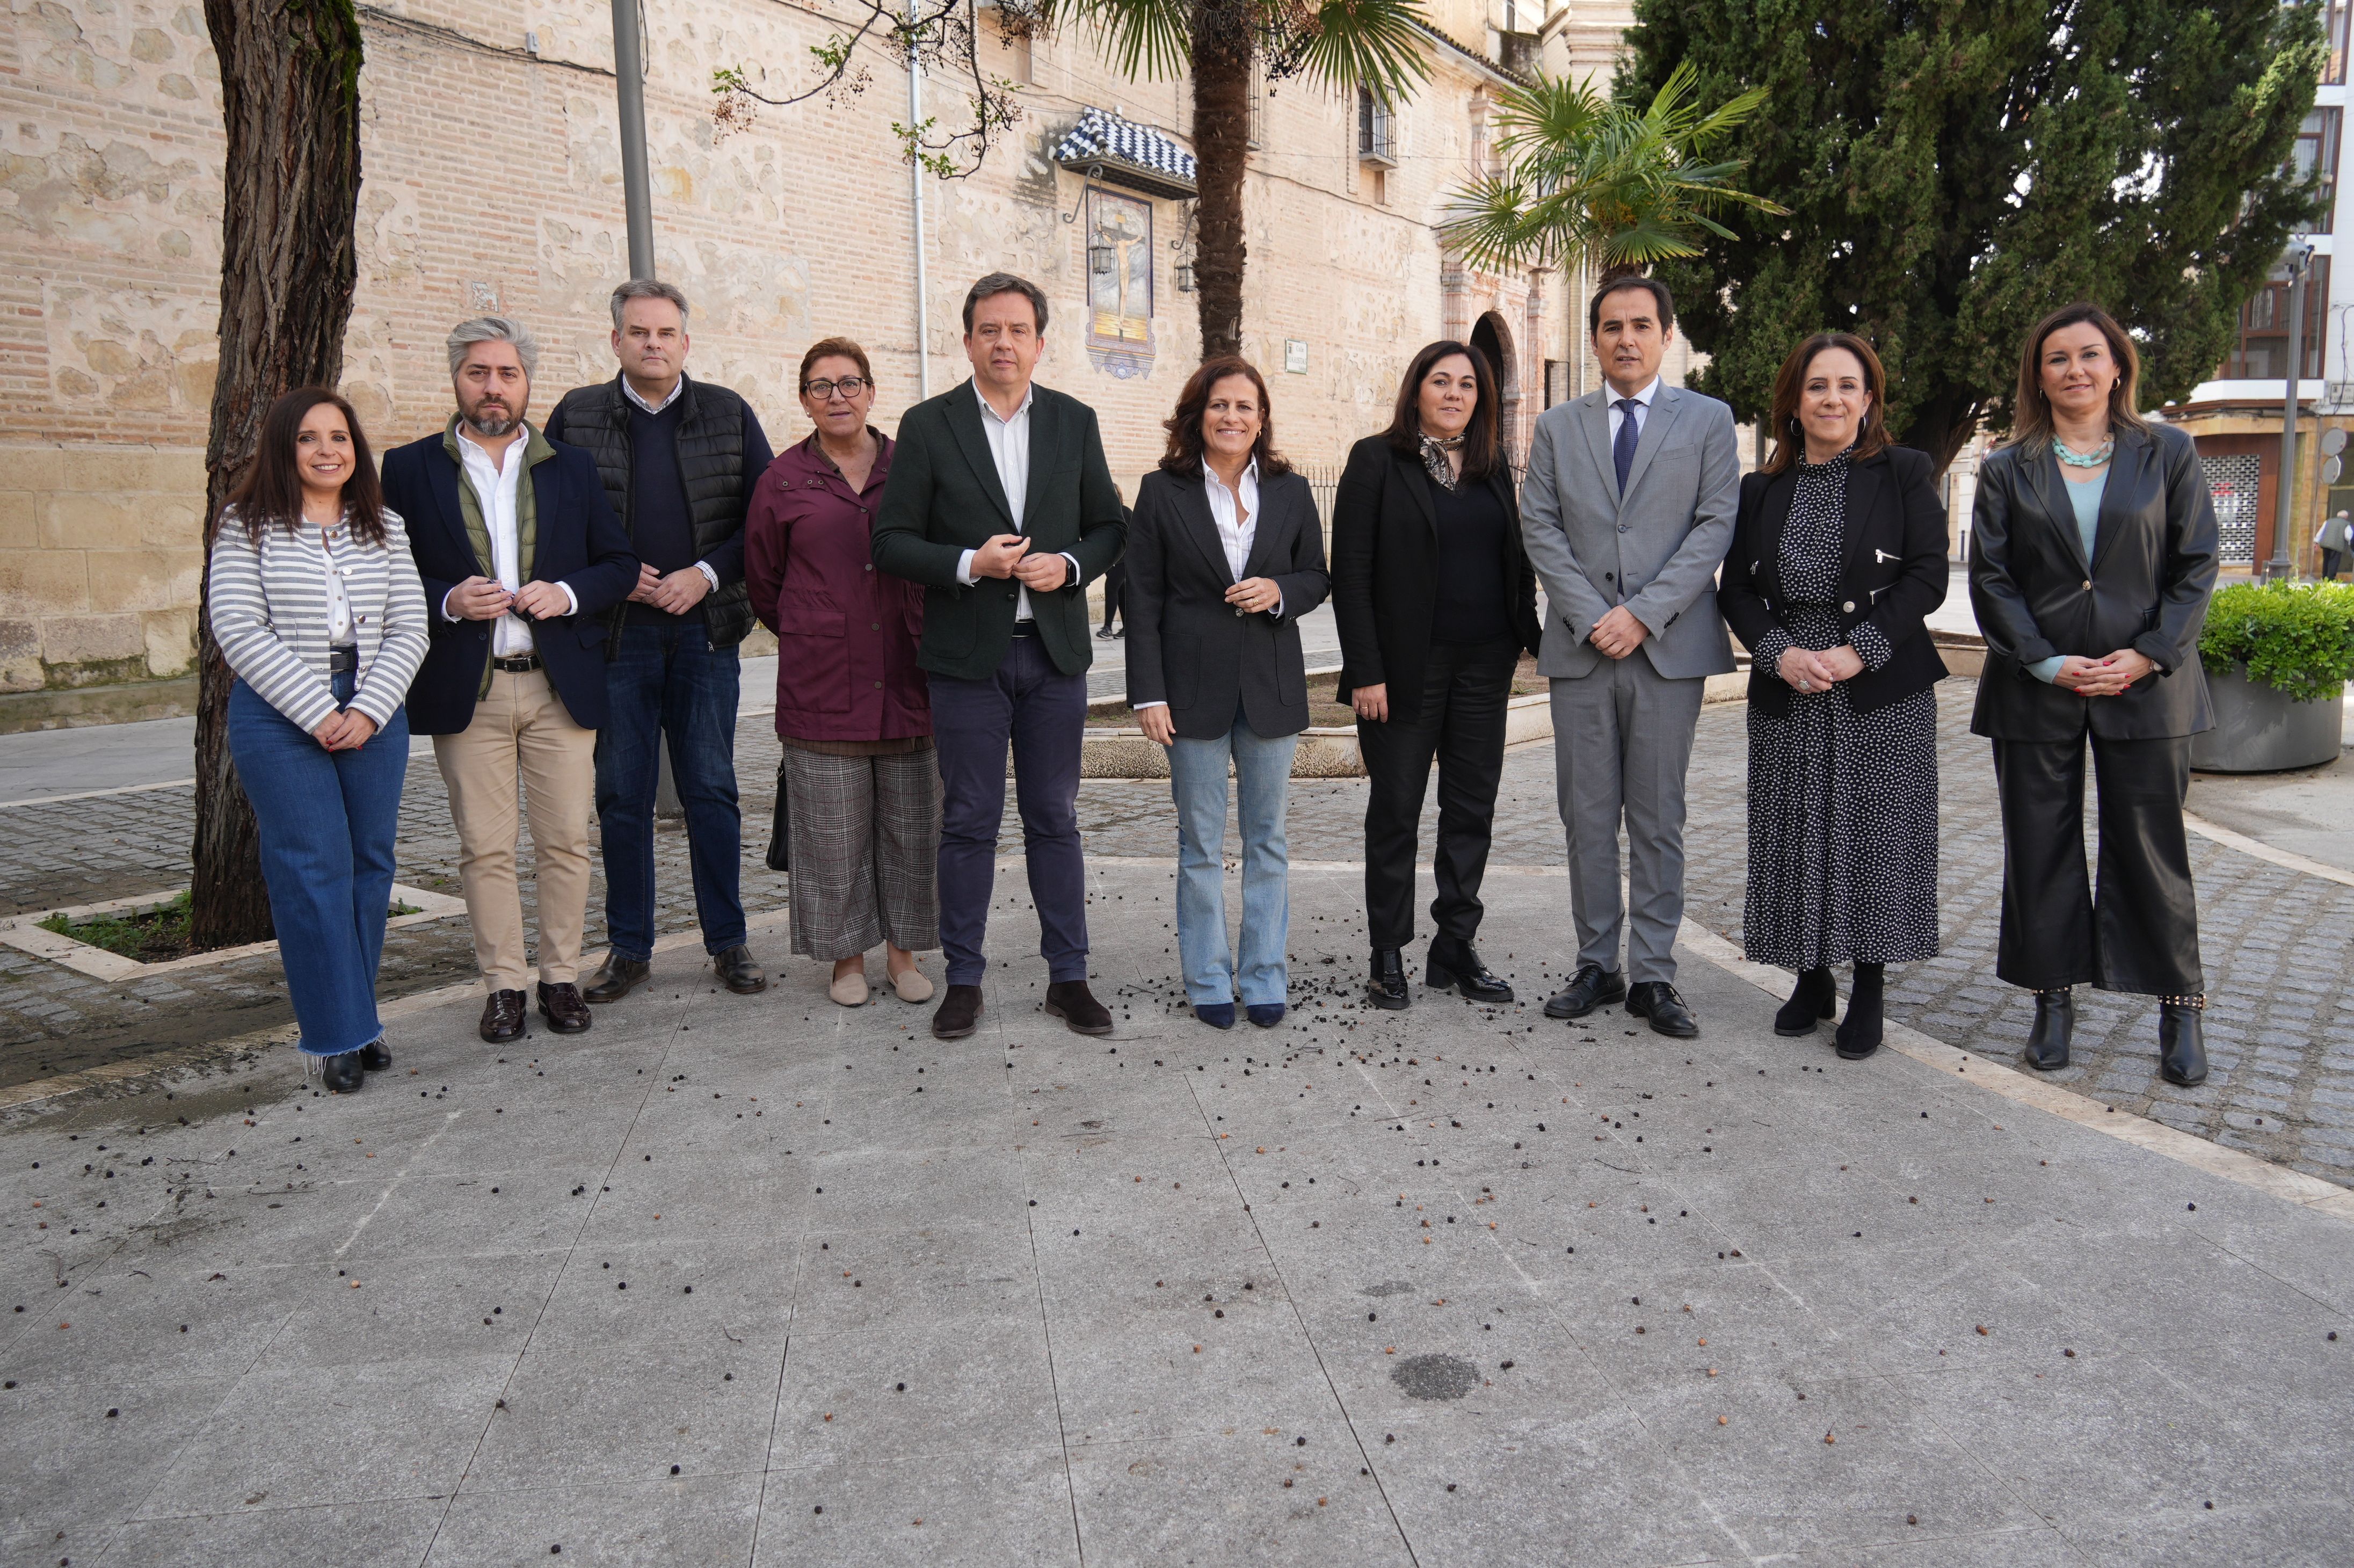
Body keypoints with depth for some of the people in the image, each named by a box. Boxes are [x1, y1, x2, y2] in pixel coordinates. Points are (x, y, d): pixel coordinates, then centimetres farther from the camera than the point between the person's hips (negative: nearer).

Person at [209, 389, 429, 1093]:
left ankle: (357, 1014, 17)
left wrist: (368, 710, -8)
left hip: (373, 715, 3)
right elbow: (238, 629, -7)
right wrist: (317, 712, -13)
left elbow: (409, 627, 5)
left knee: (370, 863, 4)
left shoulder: (384, 527, 10)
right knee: (313, 868, -4)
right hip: (281, 718, -3)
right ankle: (340, 1034, 3)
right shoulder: (248, 528, 1)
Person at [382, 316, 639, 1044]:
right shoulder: (410, 468, 5)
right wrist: (448, 602, -14)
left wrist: (570, 594, -8)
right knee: (485, 848, 3)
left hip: (561, 686, 1)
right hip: (467, 690, -1)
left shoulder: (573, 466, 10)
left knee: (566, 841, 4)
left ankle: (562, 977, 17)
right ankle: (503, 985, 14)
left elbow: (620, 563, 11)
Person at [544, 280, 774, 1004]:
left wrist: (708, 574, -8)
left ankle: (727, 942, 14)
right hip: (615, 632, 0)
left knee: (712, 788, 3)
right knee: (621, 794, 5)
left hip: (705, 629, 0)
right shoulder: (576, 416, 6)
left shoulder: (729, 414, 6)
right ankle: (628, 948, 16)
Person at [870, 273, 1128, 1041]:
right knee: (968, 824, 5)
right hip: (967, 658, -2)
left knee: (1055, 820, 9)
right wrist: (970, 564, -18)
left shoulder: (1075, 422, 7)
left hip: (1054, 654, 2)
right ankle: (964, 979, 18)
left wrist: (1069, 565, -10)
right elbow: (891, 543, -3)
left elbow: (1110, 527, 10)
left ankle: (1068, 975, 19)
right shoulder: (928, 425, 0)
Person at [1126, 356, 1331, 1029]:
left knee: (1267, 838, 9)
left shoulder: (1290, 491, 6)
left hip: (1270, 686, 2)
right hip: (1194, 688, -2)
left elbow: (1318, 577, 13)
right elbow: (1143, 600, -2)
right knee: (1201, 844, 5)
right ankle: (1208, 981, 18)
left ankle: (1265, 978, 20)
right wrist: (1149, 694, -9)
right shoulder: (1163, 491, 0)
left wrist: (1280, 591, -11)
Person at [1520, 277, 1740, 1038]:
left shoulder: (1709, 420, 6)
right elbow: (1540, 528, 4)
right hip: (1580, 647, 2)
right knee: (1588, 817, 6)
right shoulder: (1558, 426, 12)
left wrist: (1643, 614, -13)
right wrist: (1590, 616, -9)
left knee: (1658, 819, 3)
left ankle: (1652, 975, 10)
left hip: (1670, 647, -2)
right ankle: (1598, 966, 15)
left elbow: (1716, 526, -3)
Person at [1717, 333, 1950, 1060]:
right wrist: (1780, 653, -12)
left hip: (1883, 690, -2)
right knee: (1795, 835, 6)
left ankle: (1869, 992, 13)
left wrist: (1858, 651, -16)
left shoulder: (1904, 474, 1)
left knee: (1877, 835, 0)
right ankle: (1811, 979, 22)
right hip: (1787, 694, 3)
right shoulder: (1761, 490, 9)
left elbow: (1928, 576, -6)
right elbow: (1736, 589, 5)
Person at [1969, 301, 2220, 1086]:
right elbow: (1990, 580, 1)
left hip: (2145, 686, -1)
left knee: (2151, 847, 4)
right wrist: (2048, 663, -10)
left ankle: (2179, 1009, 17)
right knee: (2040, 848, 5)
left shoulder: (2169, 454, 6)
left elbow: (2196, 568, 3)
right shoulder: (2007, 470, 6)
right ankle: (2053, 1001, 17)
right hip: (2036, 690, 1)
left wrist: (2147, 656, -9)